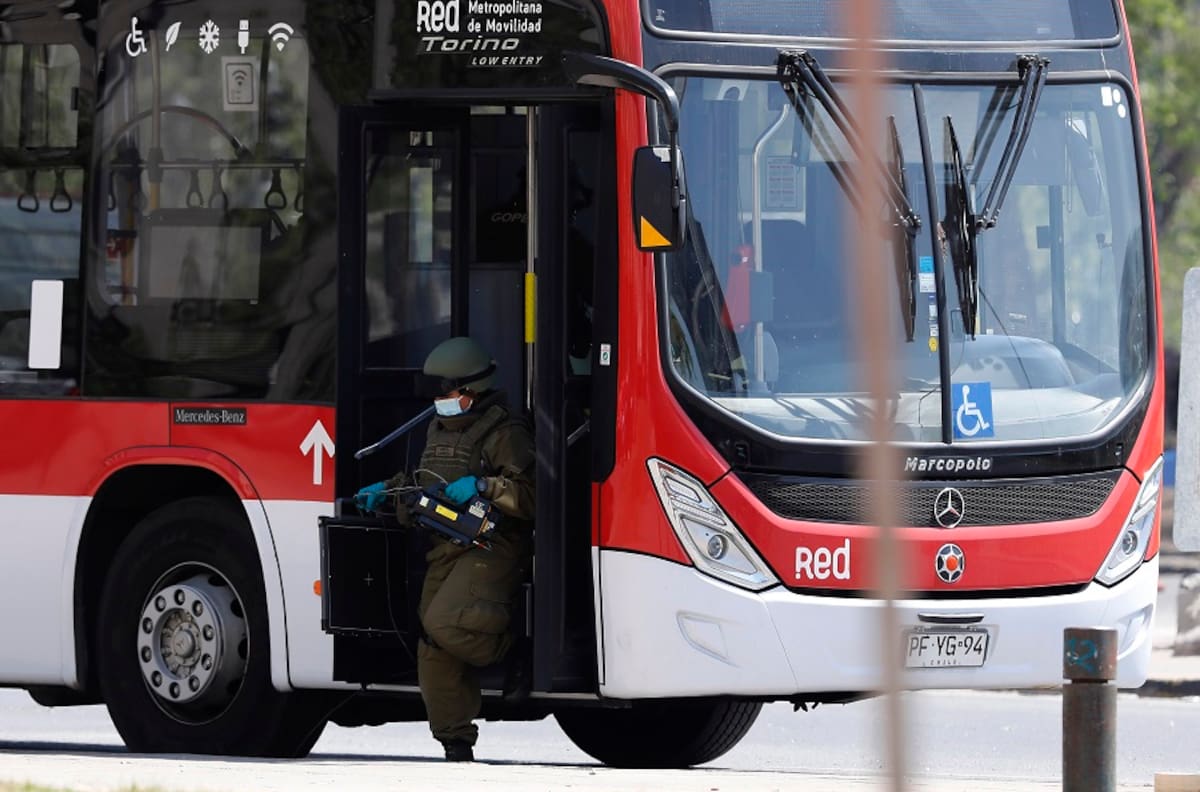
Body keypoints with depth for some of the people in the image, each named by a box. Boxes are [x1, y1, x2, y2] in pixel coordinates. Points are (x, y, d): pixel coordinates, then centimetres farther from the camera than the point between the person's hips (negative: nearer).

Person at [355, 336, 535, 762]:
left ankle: (515, 653, -5)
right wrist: (388, 490, 24)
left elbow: (530, 492, -16)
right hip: (444, 551, 9)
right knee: (434, 650, 2)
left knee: (446, 624, -30)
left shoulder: (505, 433, -7)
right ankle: (457, 746, 9)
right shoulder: (440, 429, 21)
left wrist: (483, 486, -26)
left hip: (491, 547, -9)